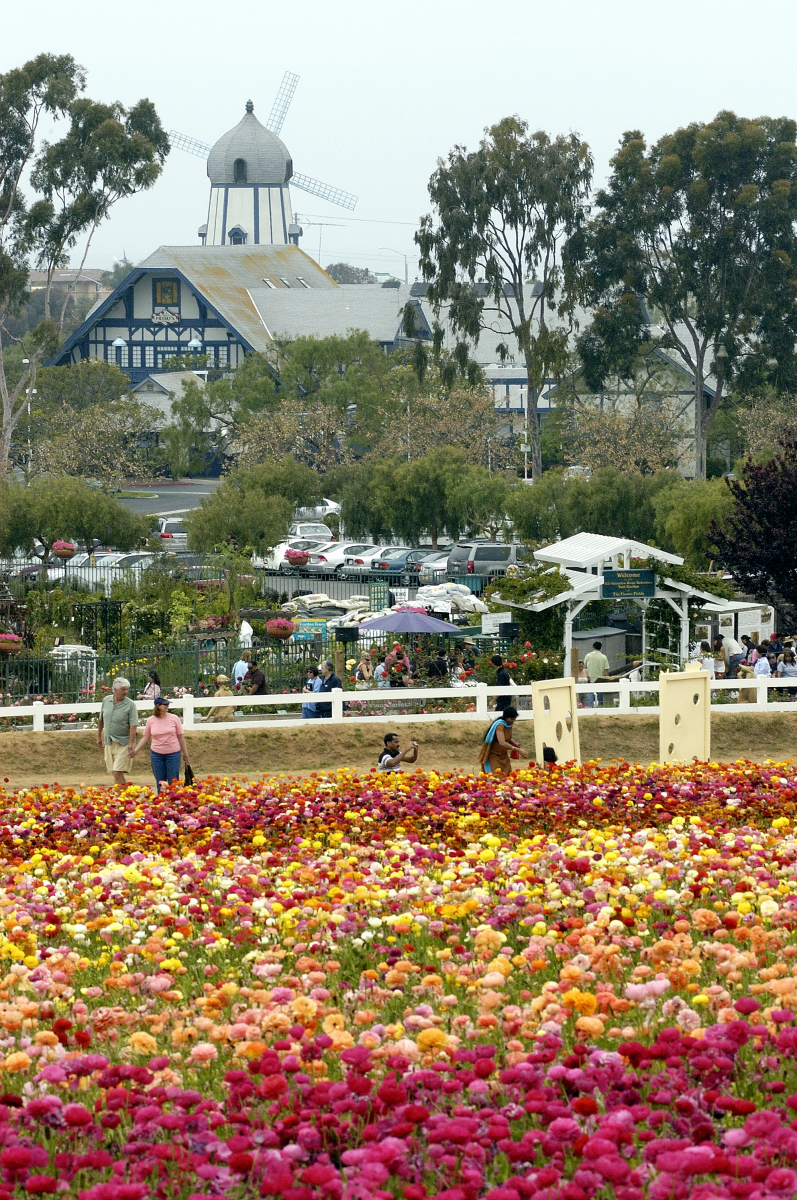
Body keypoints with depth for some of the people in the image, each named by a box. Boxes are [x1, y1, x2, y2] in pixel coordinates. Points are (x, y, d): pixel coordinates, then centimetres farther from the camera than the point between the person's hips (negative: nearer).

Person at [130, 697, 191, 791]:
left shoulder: (174, 718, -2)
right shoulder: (151, 720, 1)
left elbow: (181, 737, 4)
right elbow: (146, 738, 9)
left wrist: (185, 754, 6)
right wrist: (135, 750, 0)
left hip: (173, 754, -1)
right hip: (156, 754, 1)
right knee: (160, 783, 6)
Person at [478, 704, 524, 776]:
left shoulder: (509, 725, 2)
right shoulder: (500, 725, -23)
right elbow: (502, 743, -35)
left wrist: (514, 744, -1)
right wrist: (517, 750, -38)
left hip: (503, 756, 8)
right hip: (494, 756, -8)